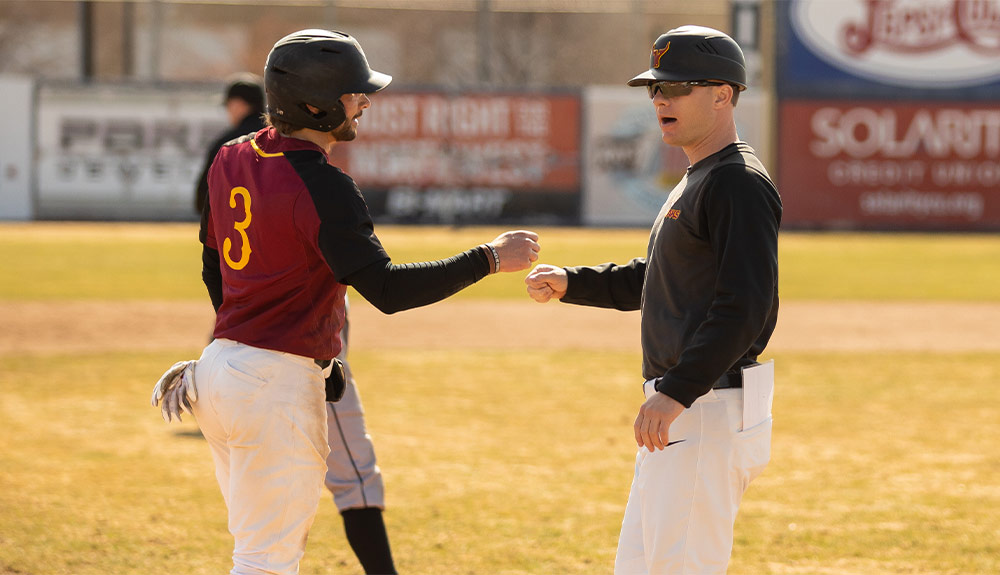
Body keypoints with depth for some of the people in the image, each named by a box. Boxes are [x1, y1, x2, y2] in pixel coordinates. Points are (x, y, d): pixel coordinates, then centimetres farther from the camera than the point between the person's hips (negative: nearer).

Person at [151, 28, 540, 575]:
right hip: (279, 384, -9)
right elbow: (387, 289, -25)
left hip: (221, 365, 9)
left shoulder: (232, 160, 7)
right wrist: (490, 259, -19)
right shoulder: (321, 186, -19)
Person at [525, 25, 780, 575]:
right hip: (675, 412, 11)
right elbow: (646, 282, 30)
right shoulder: (693, 183, 19)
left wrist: (676, 392, -29)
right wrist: (570, 283, 15)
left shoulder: (739, 184, -14)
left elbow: (745, 307, -23)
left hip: (711, 411, -11)